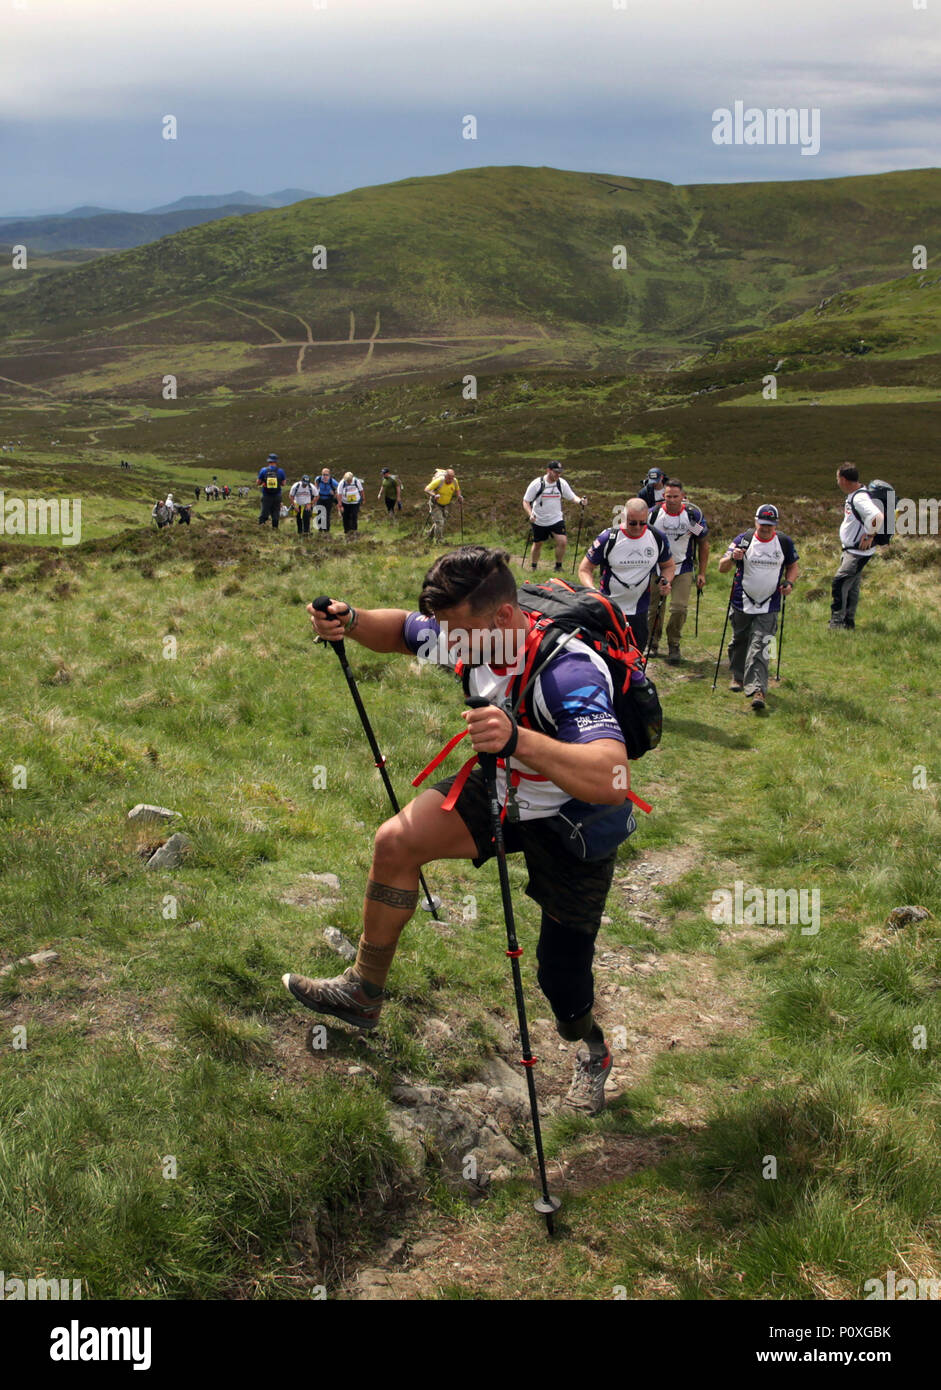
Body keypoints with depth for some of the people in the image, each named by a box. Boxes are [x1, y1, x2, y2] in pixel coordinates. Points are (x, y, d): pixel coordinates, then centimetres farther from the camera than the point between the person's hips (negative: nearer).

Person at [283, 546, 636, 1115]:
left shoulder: (568, 672, -39)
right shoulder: (469, 634, -17)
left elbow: (611, 781, -52)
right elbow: (400, 629, 5)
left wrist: (519, 740, -65)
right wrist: (350, 621, -18)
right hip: (502, 789, 6)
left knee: (563, 982, 3)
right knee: (396, 842, -14)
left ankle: (592, 1049, 41)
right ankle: (364, 993, 5)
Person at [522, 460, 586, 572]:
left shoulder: (562, 483, -6)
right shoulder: (537, 483, -14)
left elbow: (572, 497, 2)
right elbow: (526, 501, -9)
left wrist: (580, 501, -20)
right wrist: (530, 514, -25)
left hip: (556, 519, 1)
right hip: (539, 521, -1)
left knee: (562, 541, -15)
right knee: (537, 544, 13)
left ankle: (558, 566, 5)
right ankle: (533, 569, 32)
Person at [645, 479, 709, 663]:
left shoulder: (693, 514, -8)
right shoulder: (654, 513, -8)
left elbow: (703, 544, 3)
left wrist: (701, 573, 2)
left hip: (683, 569, -1)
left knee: (679, 608, -10)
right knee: (655, 608, 6)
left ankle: (673, 645, 10)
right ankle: (652, 643, 27)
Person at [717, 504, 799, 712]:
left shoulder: (785, 543, 0)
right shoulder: (743, 539, -4)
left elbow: (793, 566, 16)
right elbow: (722, 568, -5)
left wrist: (789, 582, -5)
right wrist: (732, 557, -27)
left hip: (768, 607, -1)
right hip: (742, 603, 1)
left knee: (759, 647, -12)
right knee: (738, 643, 15)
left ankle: (757, 690, -19)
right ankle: (738, 676, 39)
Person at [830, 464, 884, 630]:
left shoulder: (860, 498, -23)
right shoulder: (852, 496, 9)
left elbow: (878, 516, -35)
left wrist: (869, 536, -23)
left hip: (859, 552, -10)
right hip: (850, 550, 10)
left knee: (839, 583, -13)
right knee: (851, 587, 16)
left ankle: (836, 624, -10)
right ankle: (848, 624, 24)